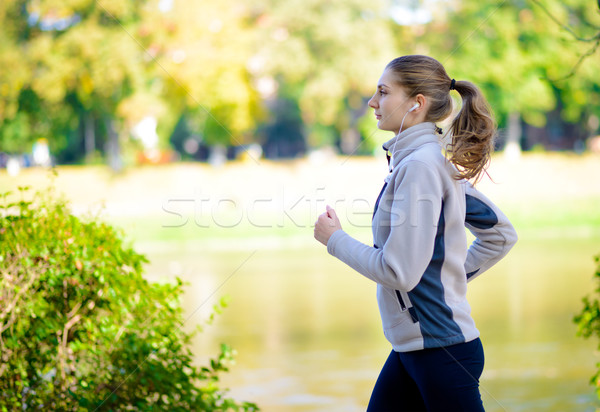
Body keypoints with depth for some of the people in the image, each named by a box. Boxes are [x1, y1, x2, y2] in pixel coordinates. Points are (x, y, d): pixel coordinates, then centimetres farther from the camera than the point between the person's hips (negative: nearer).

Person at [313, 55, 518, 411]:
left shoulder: (419, 166, -18)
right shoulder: (442, 165, 11)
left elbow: (399, 271, -22)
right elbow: (501, 235, 19)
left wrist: (335, 239, -9)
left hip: (441, 348, -10)